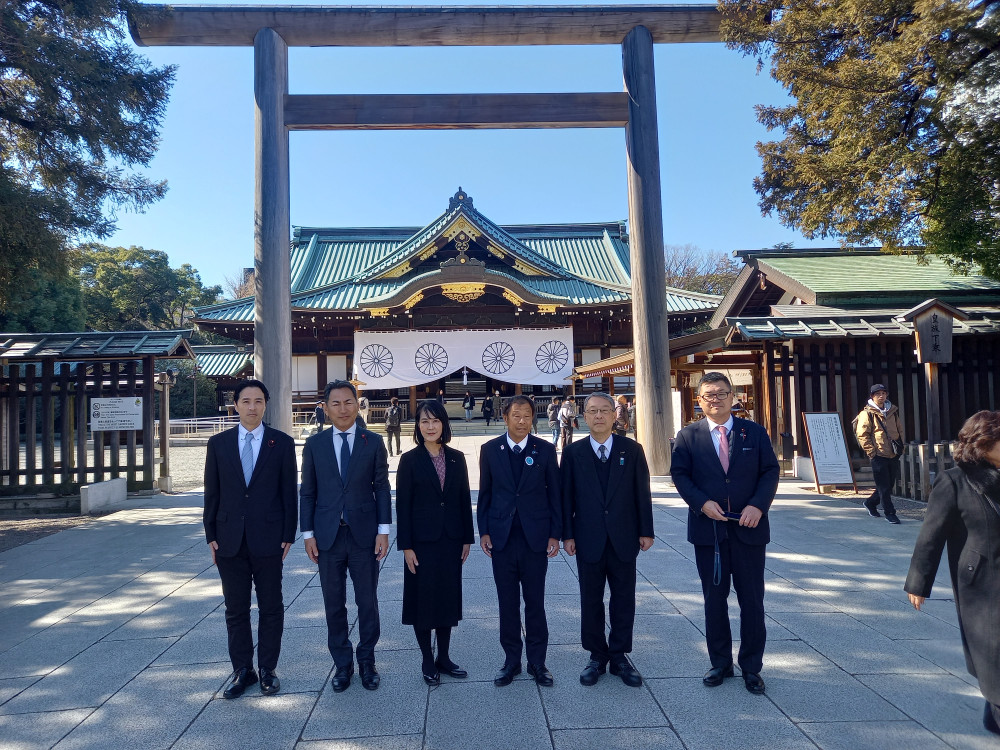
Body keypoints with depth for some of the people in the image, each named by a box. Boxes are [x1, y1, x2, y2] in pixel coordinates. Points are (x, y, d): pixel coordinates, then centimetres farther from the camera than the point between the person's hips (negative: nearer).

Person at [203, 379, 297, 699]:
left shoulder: (282, 443, -1)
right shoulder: (218, 443, 5)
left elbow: (289, 492, -1)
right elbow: (212, 492, 7)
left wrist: (288, 535, -5)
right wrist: (211, 535, 2)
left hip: (268, 539, -2)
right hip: (230, 539, 2)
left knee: (270, 607, 8)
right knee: (236, 609, 11)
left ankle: (268, 669, 21)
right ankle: (242, 670, 24)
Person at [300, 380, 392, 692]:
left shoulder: (373, 442, 1)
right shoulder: (315, 444, 4)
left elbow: (382, 488, 1)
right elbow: (307, 492, 5)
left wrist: (383, 530, -5)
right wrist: (308, 533, 0)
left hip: (364, 534, -1)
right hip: (328, 536, 1)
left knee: (367, 602, 8)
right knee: (334, 605, 9)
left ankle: (367, 661, 26)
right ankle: (342, 664, 25)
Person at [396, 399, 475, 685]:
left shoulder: (457, 458, 3)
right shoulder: (410, 460, -5)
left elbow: (464, 499, 6)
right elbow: (402, 505, -6)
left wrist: (467, 538, 4)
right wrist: (406, 546, -10)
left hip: (451, 539, 3)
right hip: (422, 540, -3)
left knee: (448, 597, 11)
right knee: (423, 598, 6)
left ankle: (444, 657, 26)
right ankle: (428, 661, 21)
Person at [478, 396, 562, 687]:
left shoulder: (545, 450, -1)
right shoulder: (489, 450, 2)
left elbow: (555, 494, 2)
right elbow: (484, 493, 6)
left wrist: (555, 534, -2)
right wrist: (484, 531, 1)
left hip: (535, 538, -1)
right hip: (502, 537, 1)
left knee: (535, 602, 7)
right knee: (507, 603, 10)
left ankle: (537, 661, 22)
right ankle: (511, 660, 23)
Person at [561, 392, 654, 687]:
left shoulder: (632, 450, 1)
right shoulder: (573, 452, 0)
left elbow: (642, 493, 2)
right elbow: (566, 496, 0)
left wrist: (646, 531, 0)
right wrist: (567, 535, -3)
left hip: (624, 539, 0)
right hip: (588, 541, 0)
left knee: (624, 600, 9)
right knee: (591, 601, 9)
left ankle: (619, 656, 24)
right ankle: (597, 656, 24)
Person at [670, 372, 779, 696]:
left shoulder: (755, 432, 3)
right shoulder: (688, 436, 1)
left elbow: (770, 471, 1)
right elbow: (679, 474, -2)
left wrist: (757, 505, -14)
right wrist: (702, 502, -16)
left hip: (749, 529, 0)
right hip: (708, 529, 0)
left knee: (752, 600, 8)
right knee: (714, 600, 11)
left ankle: (751, 667, 23)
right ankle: (720, 663, 27)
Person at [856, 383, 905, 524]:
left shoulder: (893, 411, 12)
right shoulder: (867, 413, -7)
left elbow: (900, 430, 23)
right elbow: (862, 435, -10)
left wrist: (900, 447, 13)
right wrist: (872, 452, -13)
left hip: (893, 455, 6)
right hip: (878, 456, -6)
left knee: (889, 485, 13)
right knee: (884, 486, -3)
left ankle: (871, 503, 32)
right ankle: (890, 513, 7)